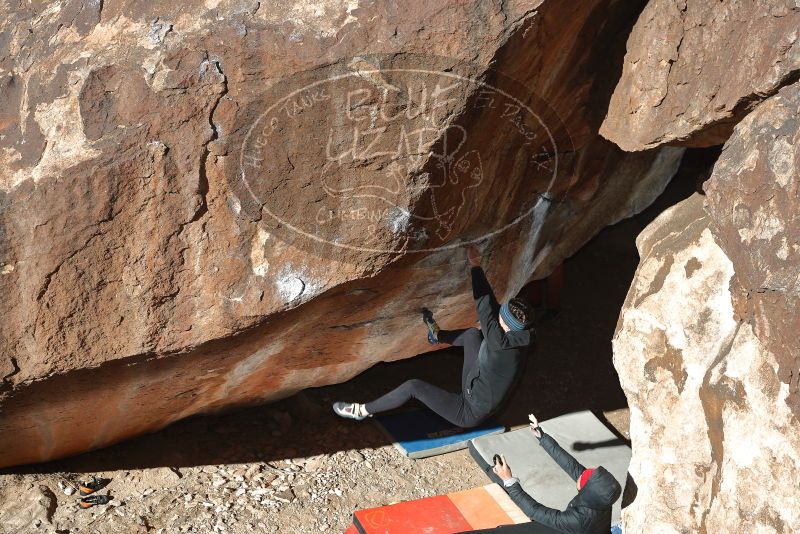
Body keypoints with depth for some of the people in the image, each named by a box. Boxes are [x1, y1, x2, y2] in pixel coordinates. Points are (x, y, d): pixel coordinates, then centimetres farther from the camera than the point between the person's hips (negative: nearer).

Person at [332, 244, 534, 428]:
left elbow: (485, 309, -31)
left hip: (469, 413, -9)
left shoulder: (502, 345, -36)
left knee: (413, 386, -8)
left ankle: (363, 411, 10)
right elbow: (493, 306, -2)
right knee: (473, 334, 16)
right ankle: (437, 335, 45)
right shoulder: (518, 338, -12)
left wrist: (475, 265, -25)